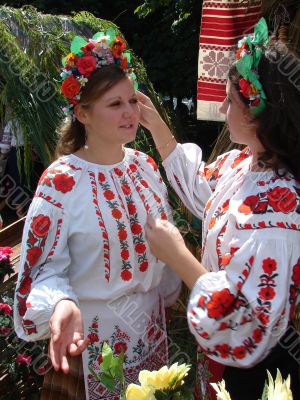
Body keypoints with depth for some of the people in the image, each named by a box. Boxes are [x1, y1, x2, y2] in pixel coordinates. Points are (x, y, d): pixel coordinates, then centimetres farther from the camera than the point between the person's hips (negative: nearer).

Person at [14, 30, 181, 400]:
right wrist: (62, 305, -37)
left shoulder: (145, 165, -1)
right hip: (92, 335, -5)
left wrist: (169, 294, 17)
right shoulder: (60, 182, -20)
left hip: (151, 324, 6)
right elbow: (45, 267, -18)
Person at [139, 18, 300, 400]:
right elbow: (201, 185, 15)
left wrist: (177, 255, -29)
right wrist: (157, 127, 9)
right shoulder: (243, 160, -7)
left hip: (256, 367, -8)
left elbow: (252, 325, -34)